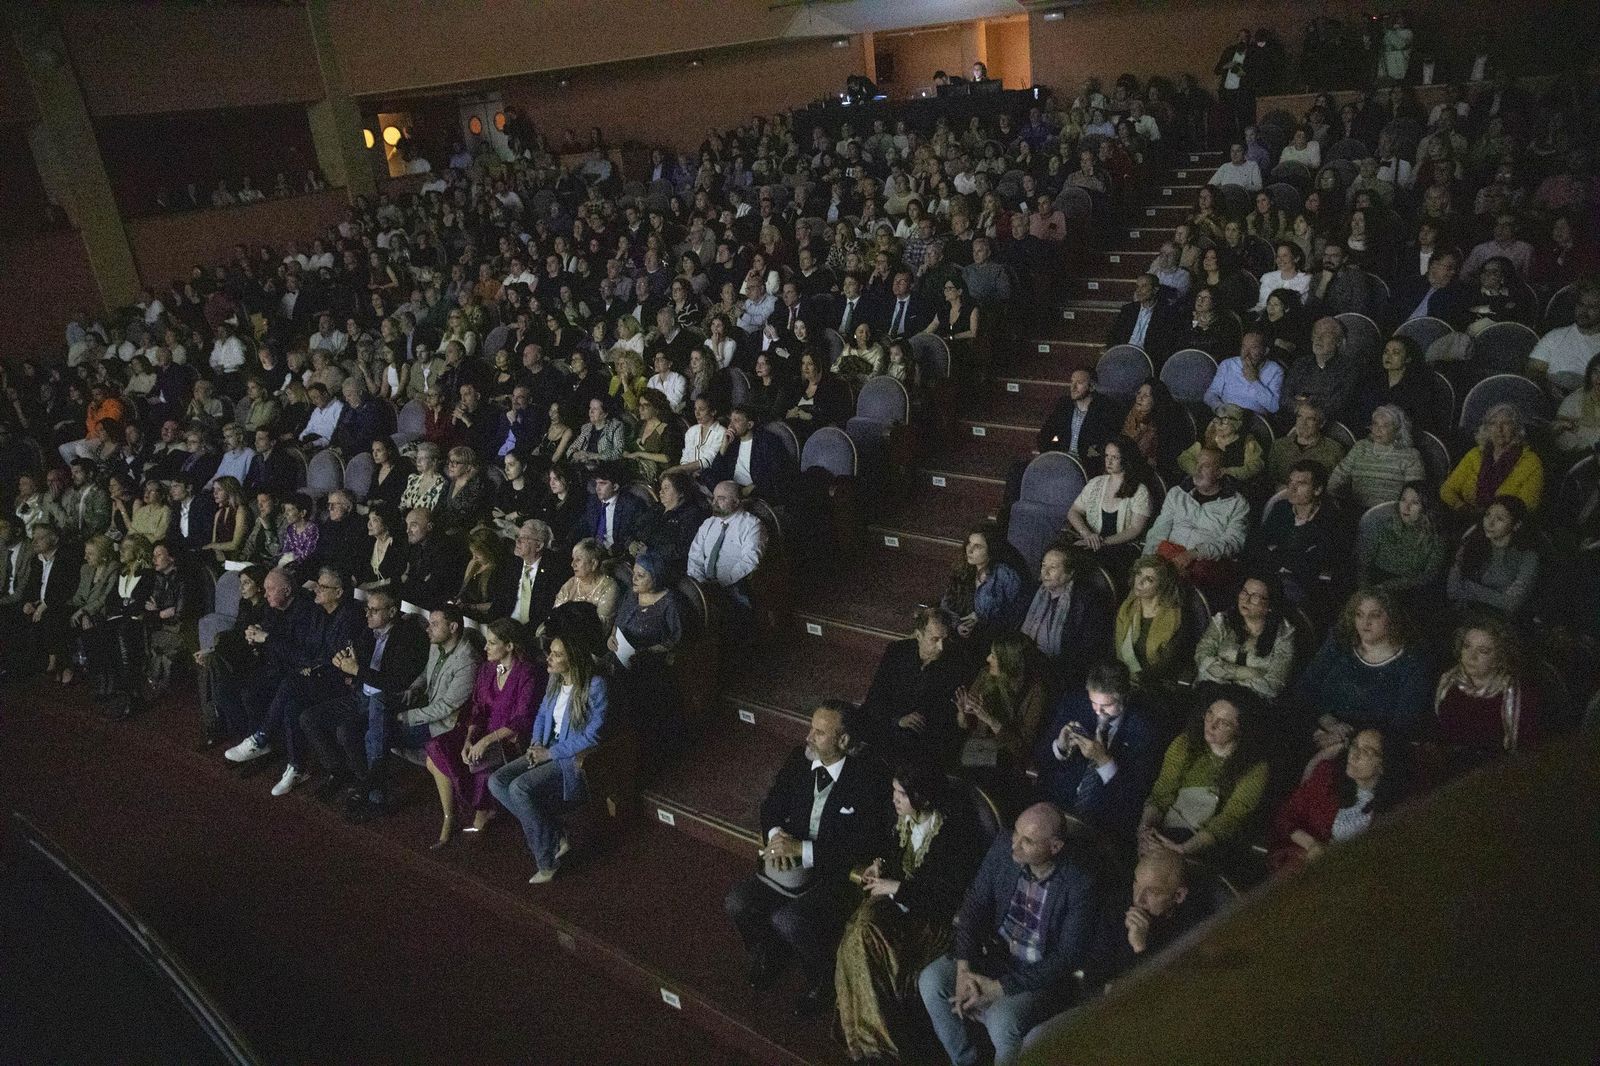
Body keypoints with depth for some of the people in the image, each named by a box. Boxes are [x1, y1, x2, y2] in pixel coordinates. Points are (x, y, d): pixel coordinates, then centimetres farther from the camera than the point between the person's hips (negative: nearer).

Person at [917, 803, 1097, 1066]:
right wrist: (964, 968, -18)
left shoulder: (1080, 884, -24)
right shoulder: (1004, 848, -12)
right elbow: (973, 905, -4)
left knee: (1002, 1020, -31)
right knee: (931, 980, -16)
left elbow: (1068, 956, -20)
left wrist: (1000, 987, -22)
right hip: (994, 951, 5)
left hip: (1040, 973, -5)